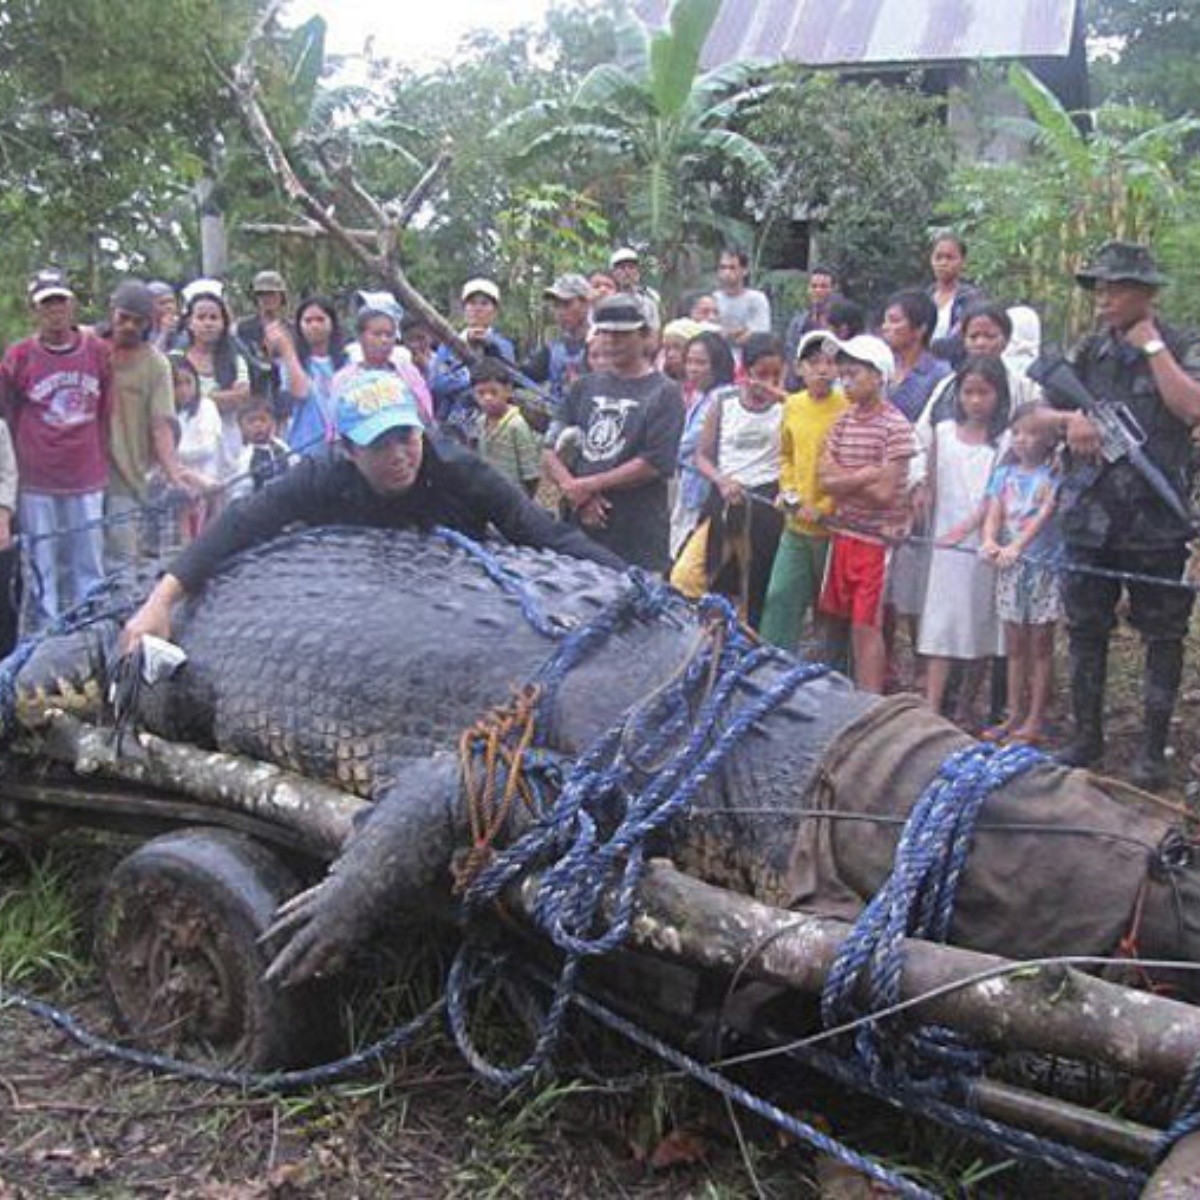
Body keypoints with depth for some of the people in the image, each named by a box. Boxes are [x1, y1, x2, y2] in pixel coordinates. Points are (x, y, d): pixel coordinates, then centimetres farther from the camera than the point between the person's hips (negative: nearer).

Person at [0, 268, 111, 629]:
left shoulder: (98, 351, 3)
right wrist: (30, 457, 8)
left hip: (88, 481, 2)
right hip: (38, 486, -2)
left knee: (90, 572, 9)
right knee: (42, 573, 4)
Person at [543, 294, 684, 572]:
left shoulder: (664, 393, 0)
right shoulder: (584, 388, 15)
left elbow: (654, 464, -10)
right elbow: (550, 450, 10)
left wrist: (588, 485, -9)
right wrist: (574, 491, -8)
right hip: (578, 530, 5)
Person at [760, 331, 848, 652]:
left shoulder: (848, 409, -11)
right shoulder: (792, 406, 6)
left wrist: (823, 509, -13)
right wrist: (790, 495, 4)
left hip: (832, 526, -4)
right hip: (796, 525, 4)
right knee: (780, 598, 4)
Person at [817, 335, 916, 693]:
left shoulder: (895, 426, -11)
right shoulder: (843, 421, 9)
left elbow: (884, 493, -17)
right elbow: (825, 478, 1)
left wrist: (843, 478, -6)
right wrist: (863, 475, -12)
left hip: (877, 538, -6)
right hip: (844, 533, 7)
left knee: (867, 626, -4)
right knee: (850, 622, 12)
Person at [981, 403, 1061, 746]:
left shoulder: (1054, 475, -5)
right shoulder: (1004, 474, 9)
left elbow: (1043, 515, -18)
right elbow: (993, 515, -2)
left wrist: (1016, 546, -33)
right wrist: (990, 541, -23)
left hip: (1044, 566, -4)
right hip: (1010, 567, 4)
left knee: (1040, 645, 3)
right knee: (1015, 645, 10)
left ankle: (1035, 720, 8)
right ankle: (1015, 715, 17)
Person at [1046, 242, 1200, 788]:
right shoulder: (1088, 351, 9)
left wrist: (1152, 346, -13)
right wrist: (1070, 421, -7)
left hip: (1156, 519, -4)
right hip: (1089, 514, 4)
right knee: (1085, 630, 10)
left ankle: (1154, 748, 15)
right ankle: (1086, 738, 23)